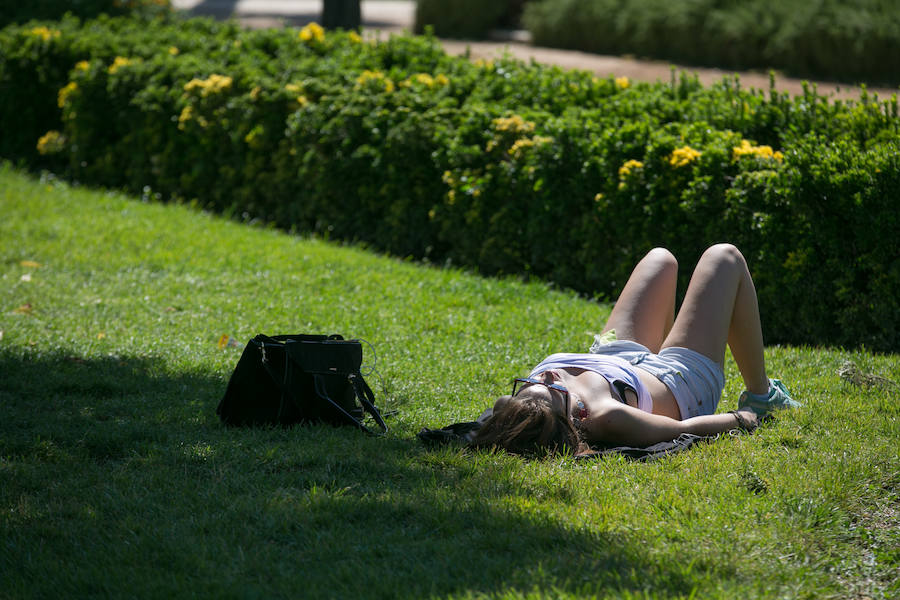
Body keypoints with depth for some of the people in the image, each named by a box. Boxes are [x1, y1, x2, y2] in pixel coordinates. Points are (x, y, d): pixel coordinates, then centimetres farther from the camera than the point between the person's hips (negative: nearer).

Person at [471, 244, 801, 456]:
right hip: (683, 382, -5)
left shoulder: (522, 402, -40)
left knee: (662, 259, 26)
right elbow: (686, 428, -34)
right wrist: (740, 418, -18)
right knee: (724, 257, 13)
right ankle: (760, 394, 31)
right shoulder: (605, 418, -51)